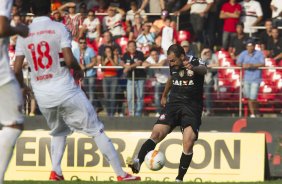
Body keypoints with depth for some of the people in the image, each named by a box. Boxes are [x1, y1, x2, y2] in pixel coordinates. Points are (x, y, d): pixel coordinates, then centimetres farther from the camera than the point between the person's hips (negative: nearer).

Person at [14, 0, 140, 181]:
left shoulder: (24, 34, 2)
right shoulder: (59, 28, -7)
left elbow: (17, 69, -1)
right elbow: (69, 60, -16)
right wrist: (79, 70, 6)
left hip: (42, 94, 4)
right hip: (65, 90, -4)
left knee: (58, 132, 27)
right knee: (97, 130, 3)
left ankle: (55, 171, 7)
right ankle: (120, 173, 1)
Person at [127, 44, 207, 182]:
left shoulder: (196, 63, -10)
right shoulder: (173, 66, 7)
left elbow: (203, 70, -35)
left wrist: (194, 68, -58)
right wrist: (164, 95, 41)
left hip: (192, 108, -4)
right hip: (174, 103, 4)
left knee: (188, 143, -17)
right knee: (157, 133, -17)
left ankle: (179, 179, -6)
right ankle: (138, 161, -25)